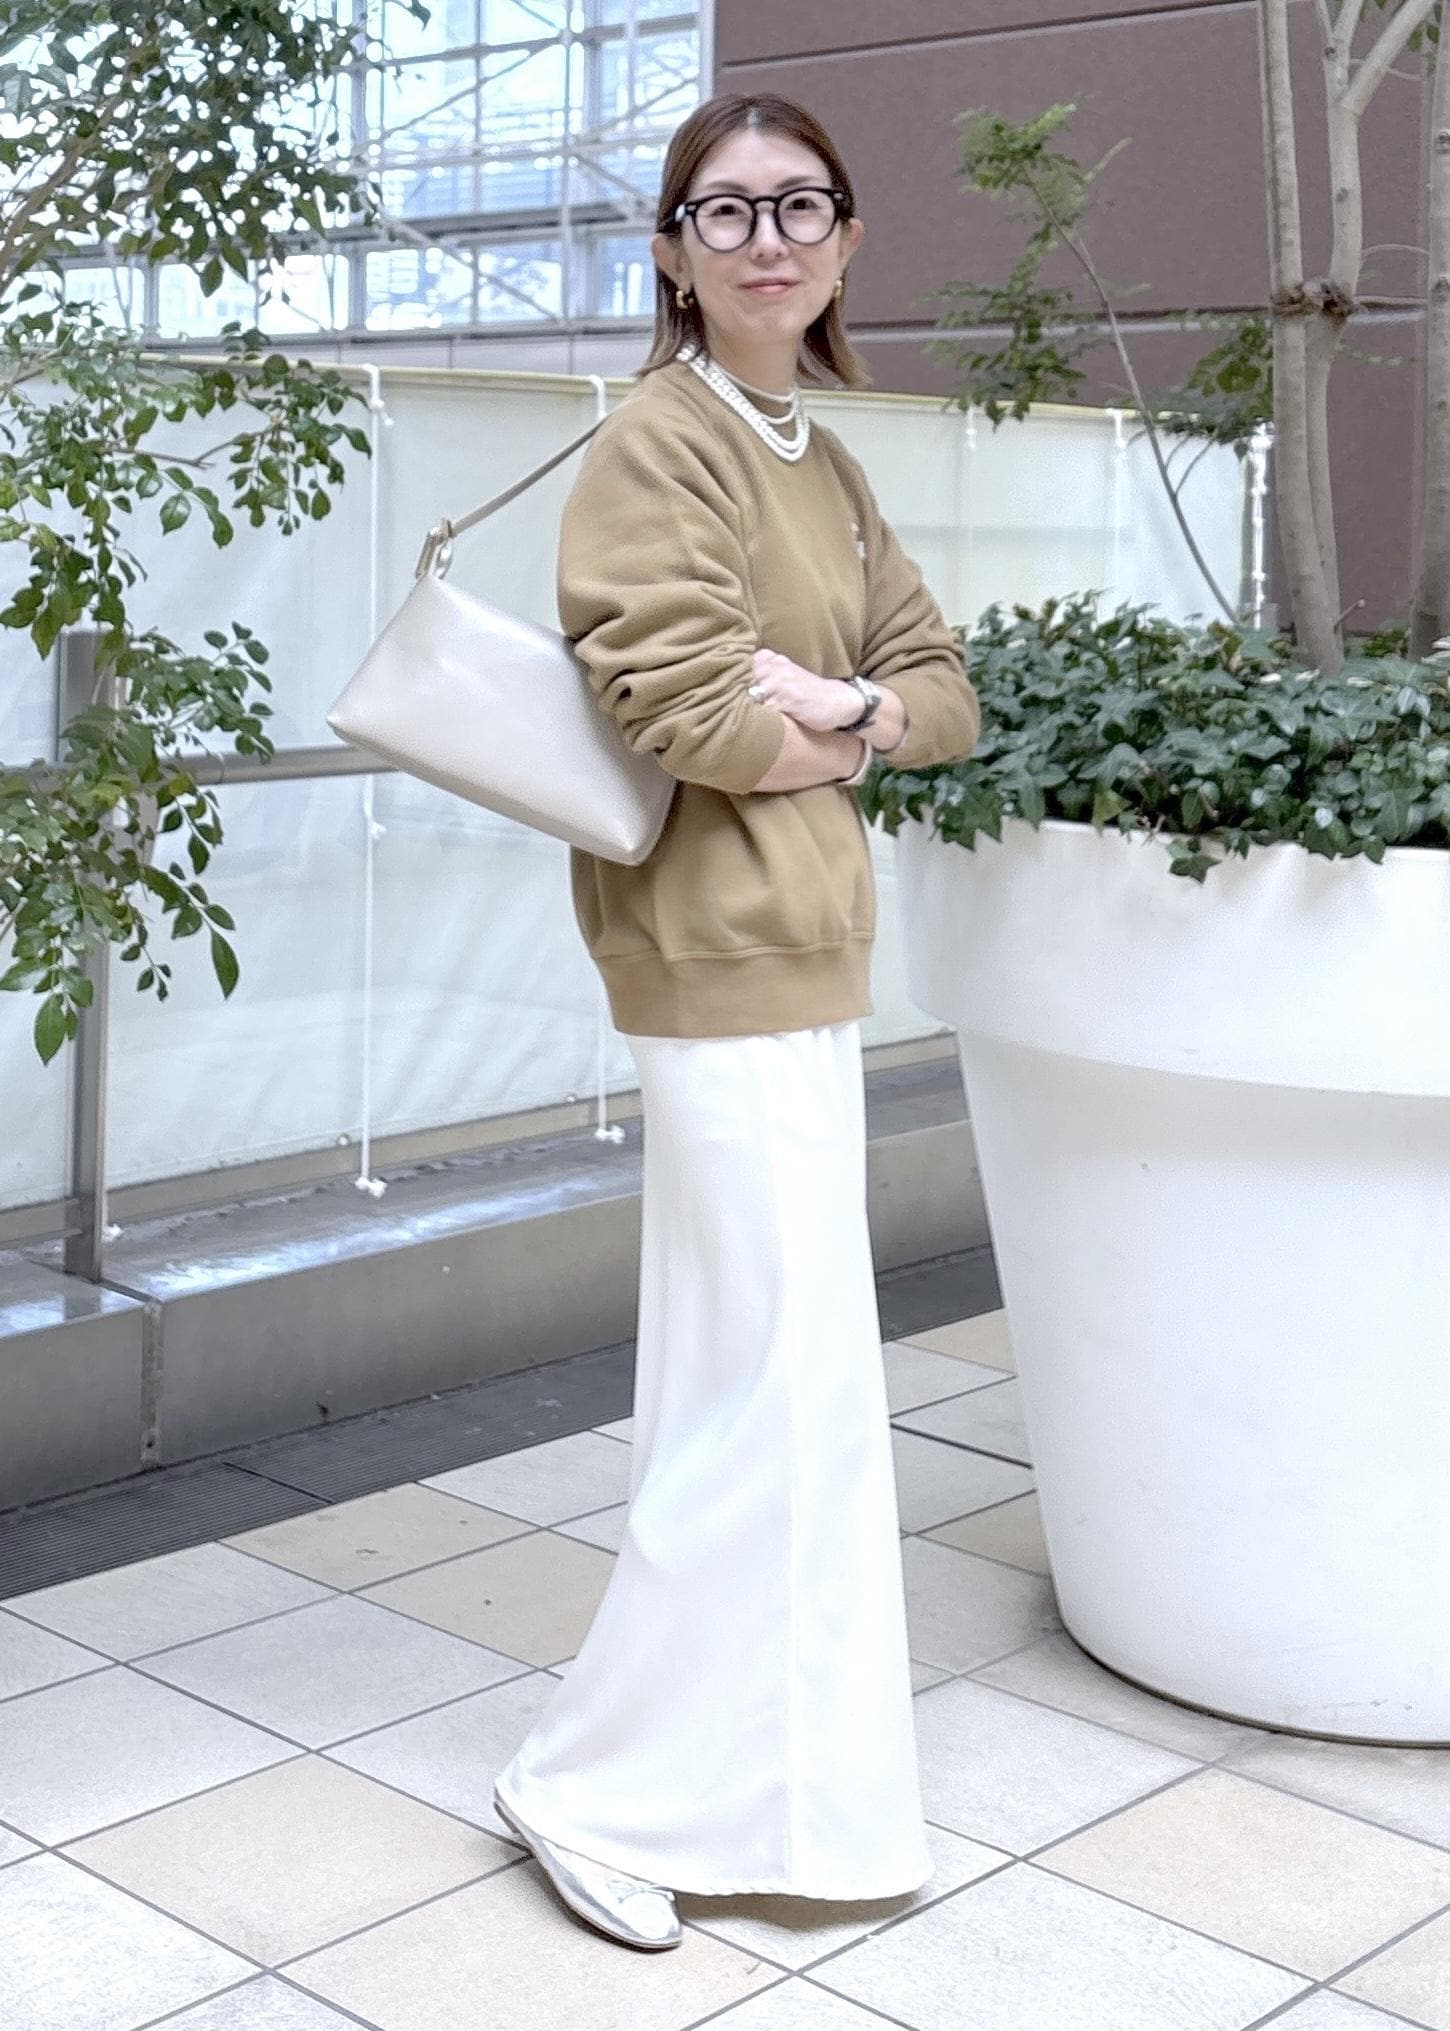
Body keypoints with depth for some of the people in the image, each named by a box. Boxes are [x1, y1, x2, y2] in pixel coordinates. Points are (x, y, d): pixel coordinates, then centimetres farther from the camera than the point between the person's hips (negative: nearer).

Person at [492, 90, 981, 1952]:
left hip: (804, 957, 9)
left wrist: (847, 707, -8)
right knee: (792, 1391, -6)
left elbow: (946, 694, 13)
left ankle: (751, 1767, 30)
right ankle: (598, 1782, 9)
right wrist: (833, 732, -4)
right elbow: (695, 714, -22)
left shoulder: (822, 464, 15)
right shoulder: (656, 444, -12)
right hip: (726, 960, -9)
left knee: (759, 1385, 16)